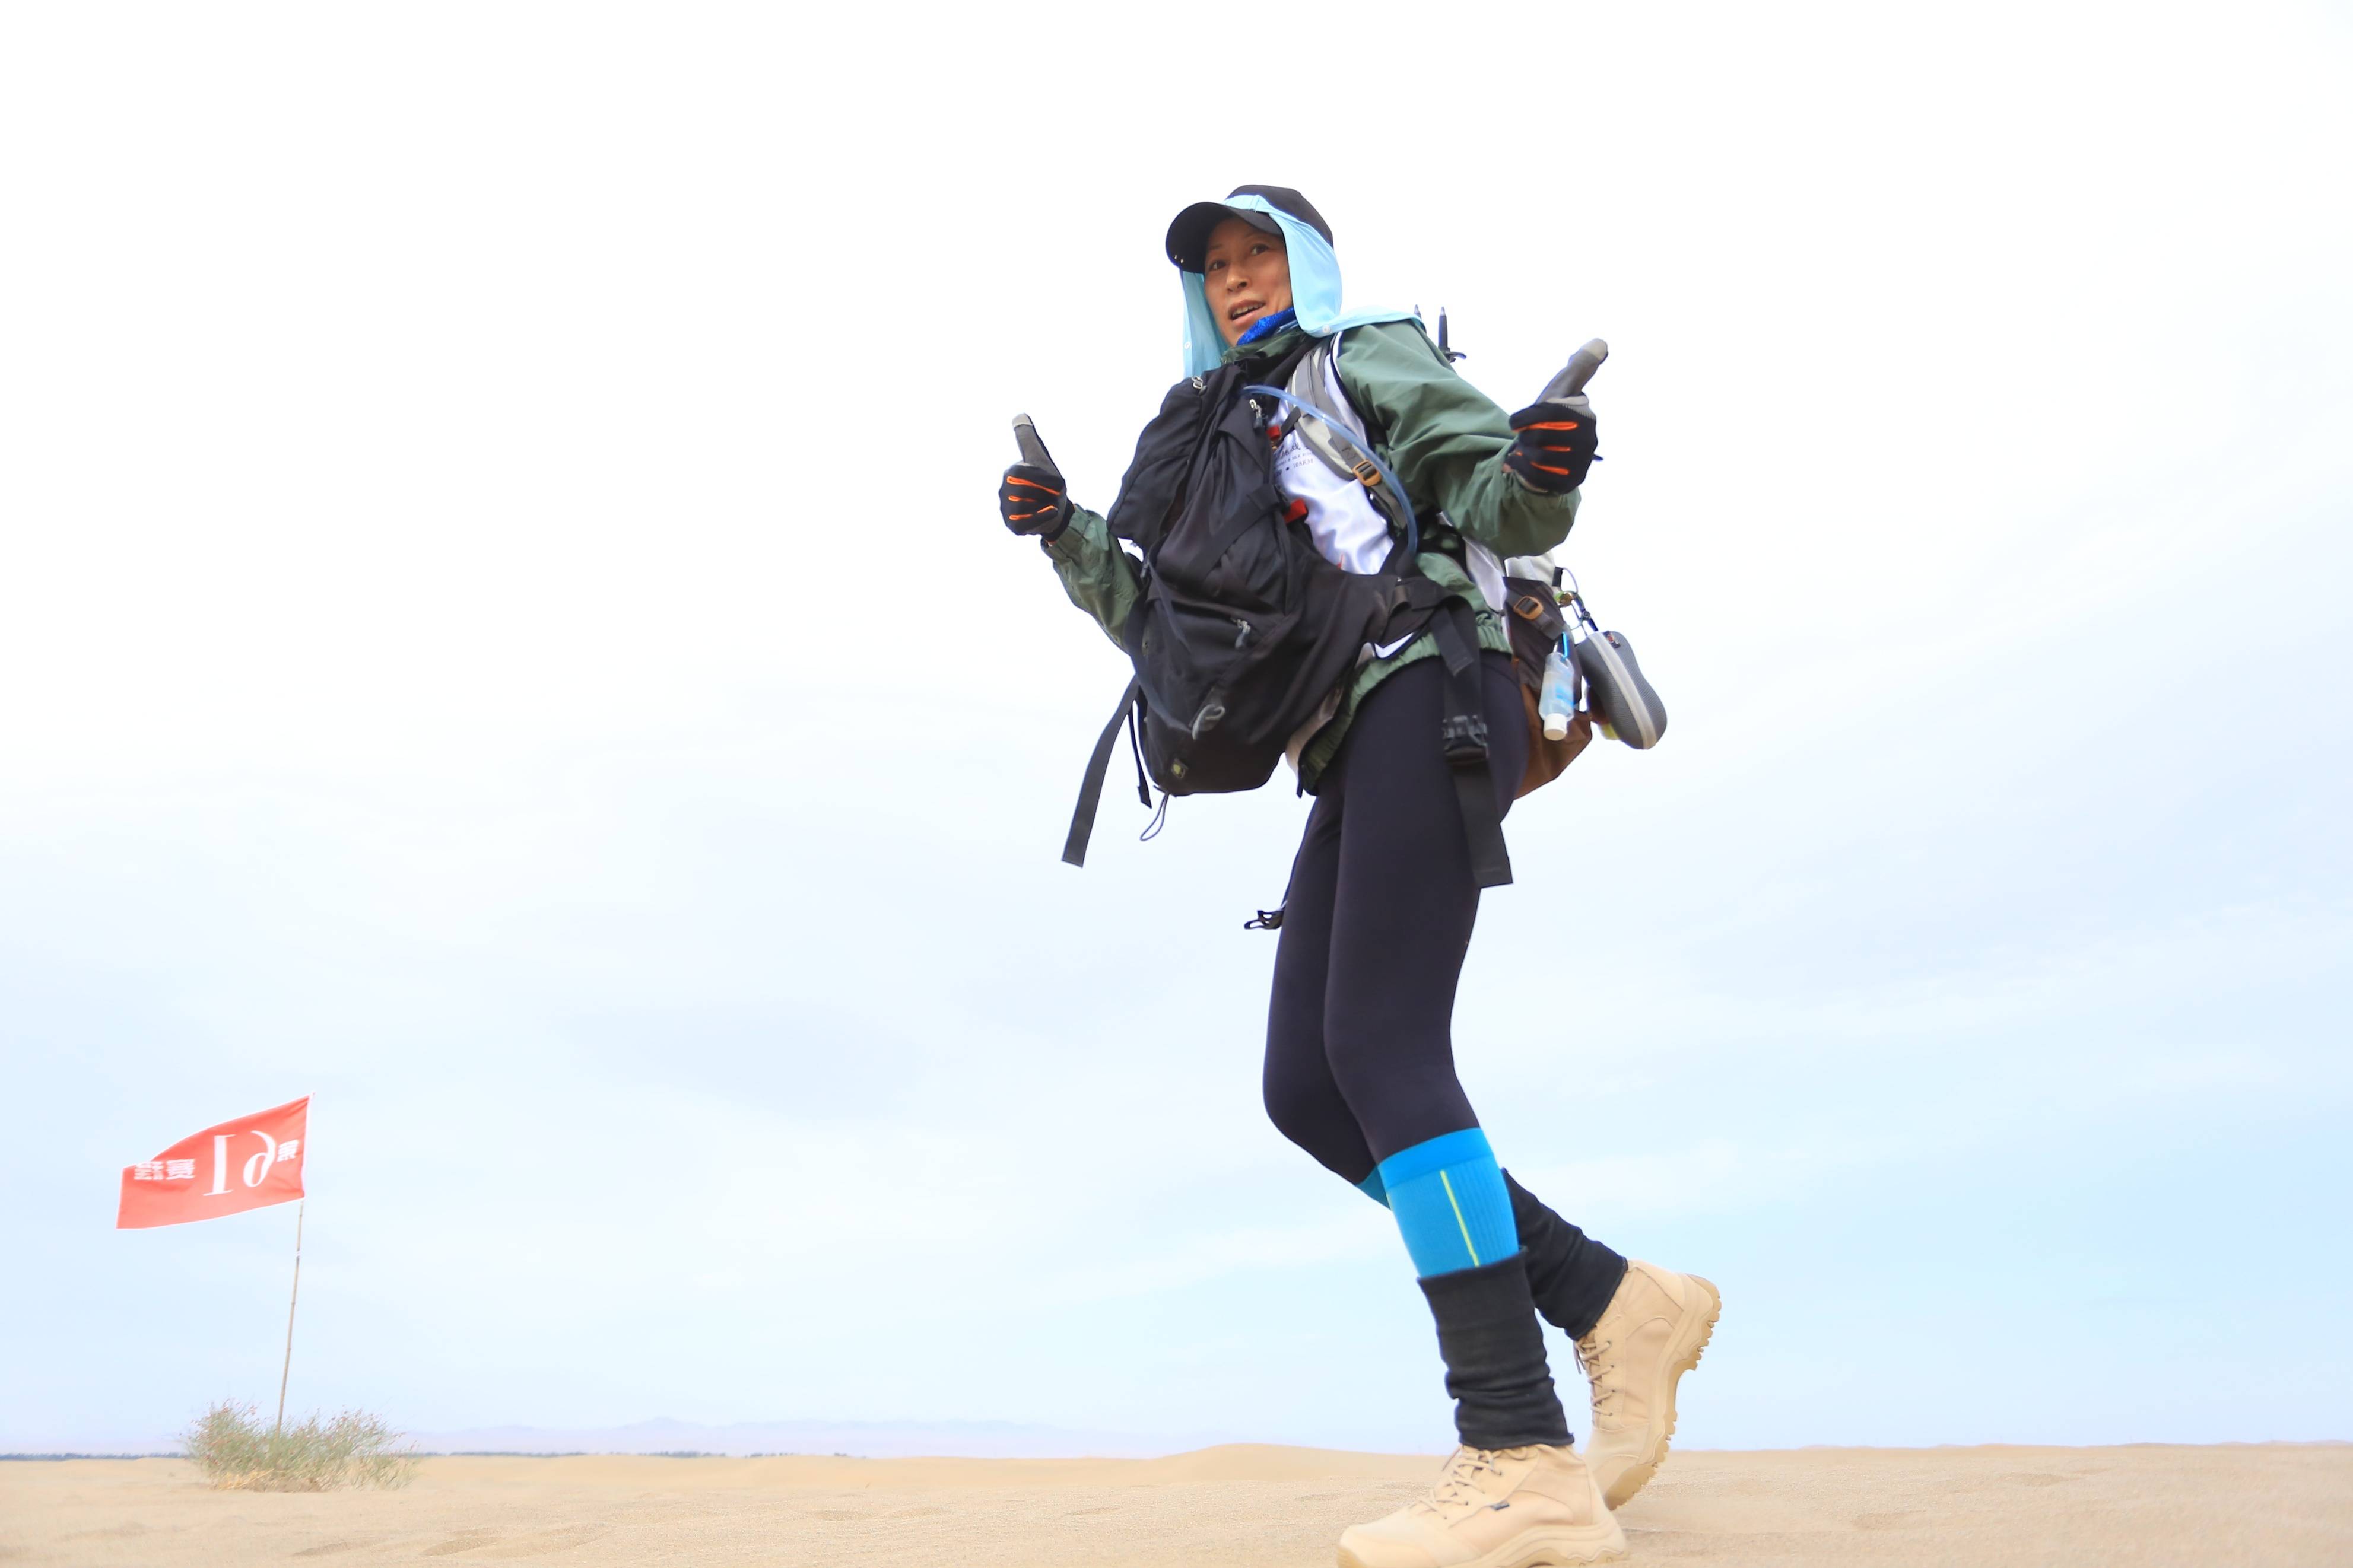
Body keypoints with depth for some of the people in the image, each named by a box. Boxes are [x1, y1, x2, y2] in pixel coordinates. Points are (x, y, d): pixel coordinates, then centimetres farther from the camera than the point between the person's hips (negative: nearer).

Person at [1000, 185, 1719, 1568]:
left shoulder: (1376, 359, 12)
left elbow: (1511, 507, -2)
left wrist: (1539, 470, -26)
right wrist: (1066, 535, 11)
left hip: (1434, 689, -8)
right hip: (1356, 757, 8)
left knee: (1380, 1048, -23)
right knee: (1307, 1087, -6)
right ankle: (1620, 1308, -1)